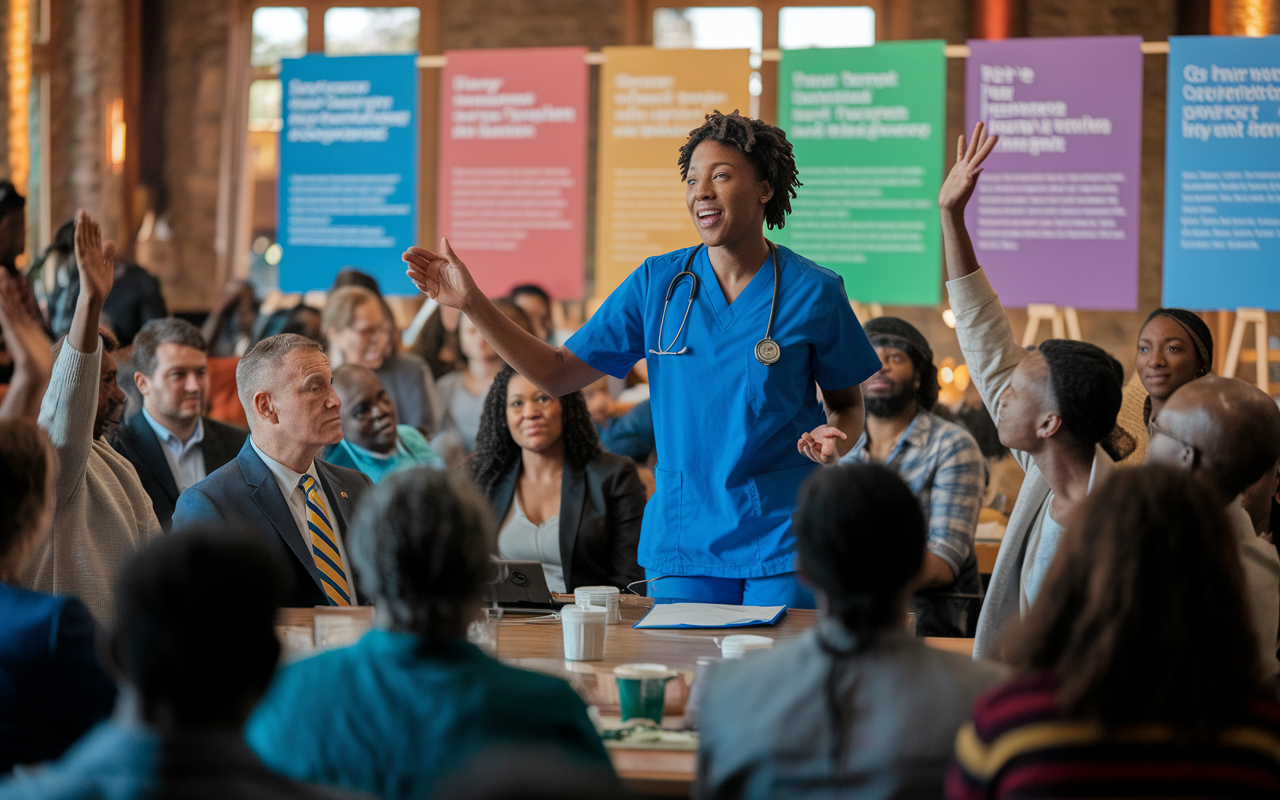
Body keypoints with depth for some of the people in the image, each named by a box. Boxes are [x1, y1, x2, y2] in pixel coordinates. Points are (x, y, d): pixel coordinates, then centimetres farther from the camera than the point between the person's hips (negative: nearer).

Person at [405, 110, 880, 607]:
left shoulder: (813, 292, -4)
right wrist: (472, 303, -2)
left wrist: (836, 440, -15)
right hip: (682, 545, 2)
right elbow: (558, 374, 6)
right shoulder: (658, 282, 3)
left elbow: (848, 404, 8)